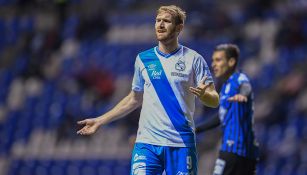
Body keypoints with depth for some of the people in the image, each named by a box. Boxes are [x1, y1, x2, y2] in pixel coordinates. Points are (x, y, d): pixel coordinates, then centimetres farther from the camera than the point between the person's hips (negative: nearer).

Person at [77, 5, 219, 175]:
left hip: (181, 144, -2)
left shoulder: (193, 59, 0)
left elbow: (214, 101, -1)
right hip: (147, 143, 2)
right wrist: (99, 121, 18)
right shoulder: (143, 59, 10)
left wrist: (203, 94, -25)